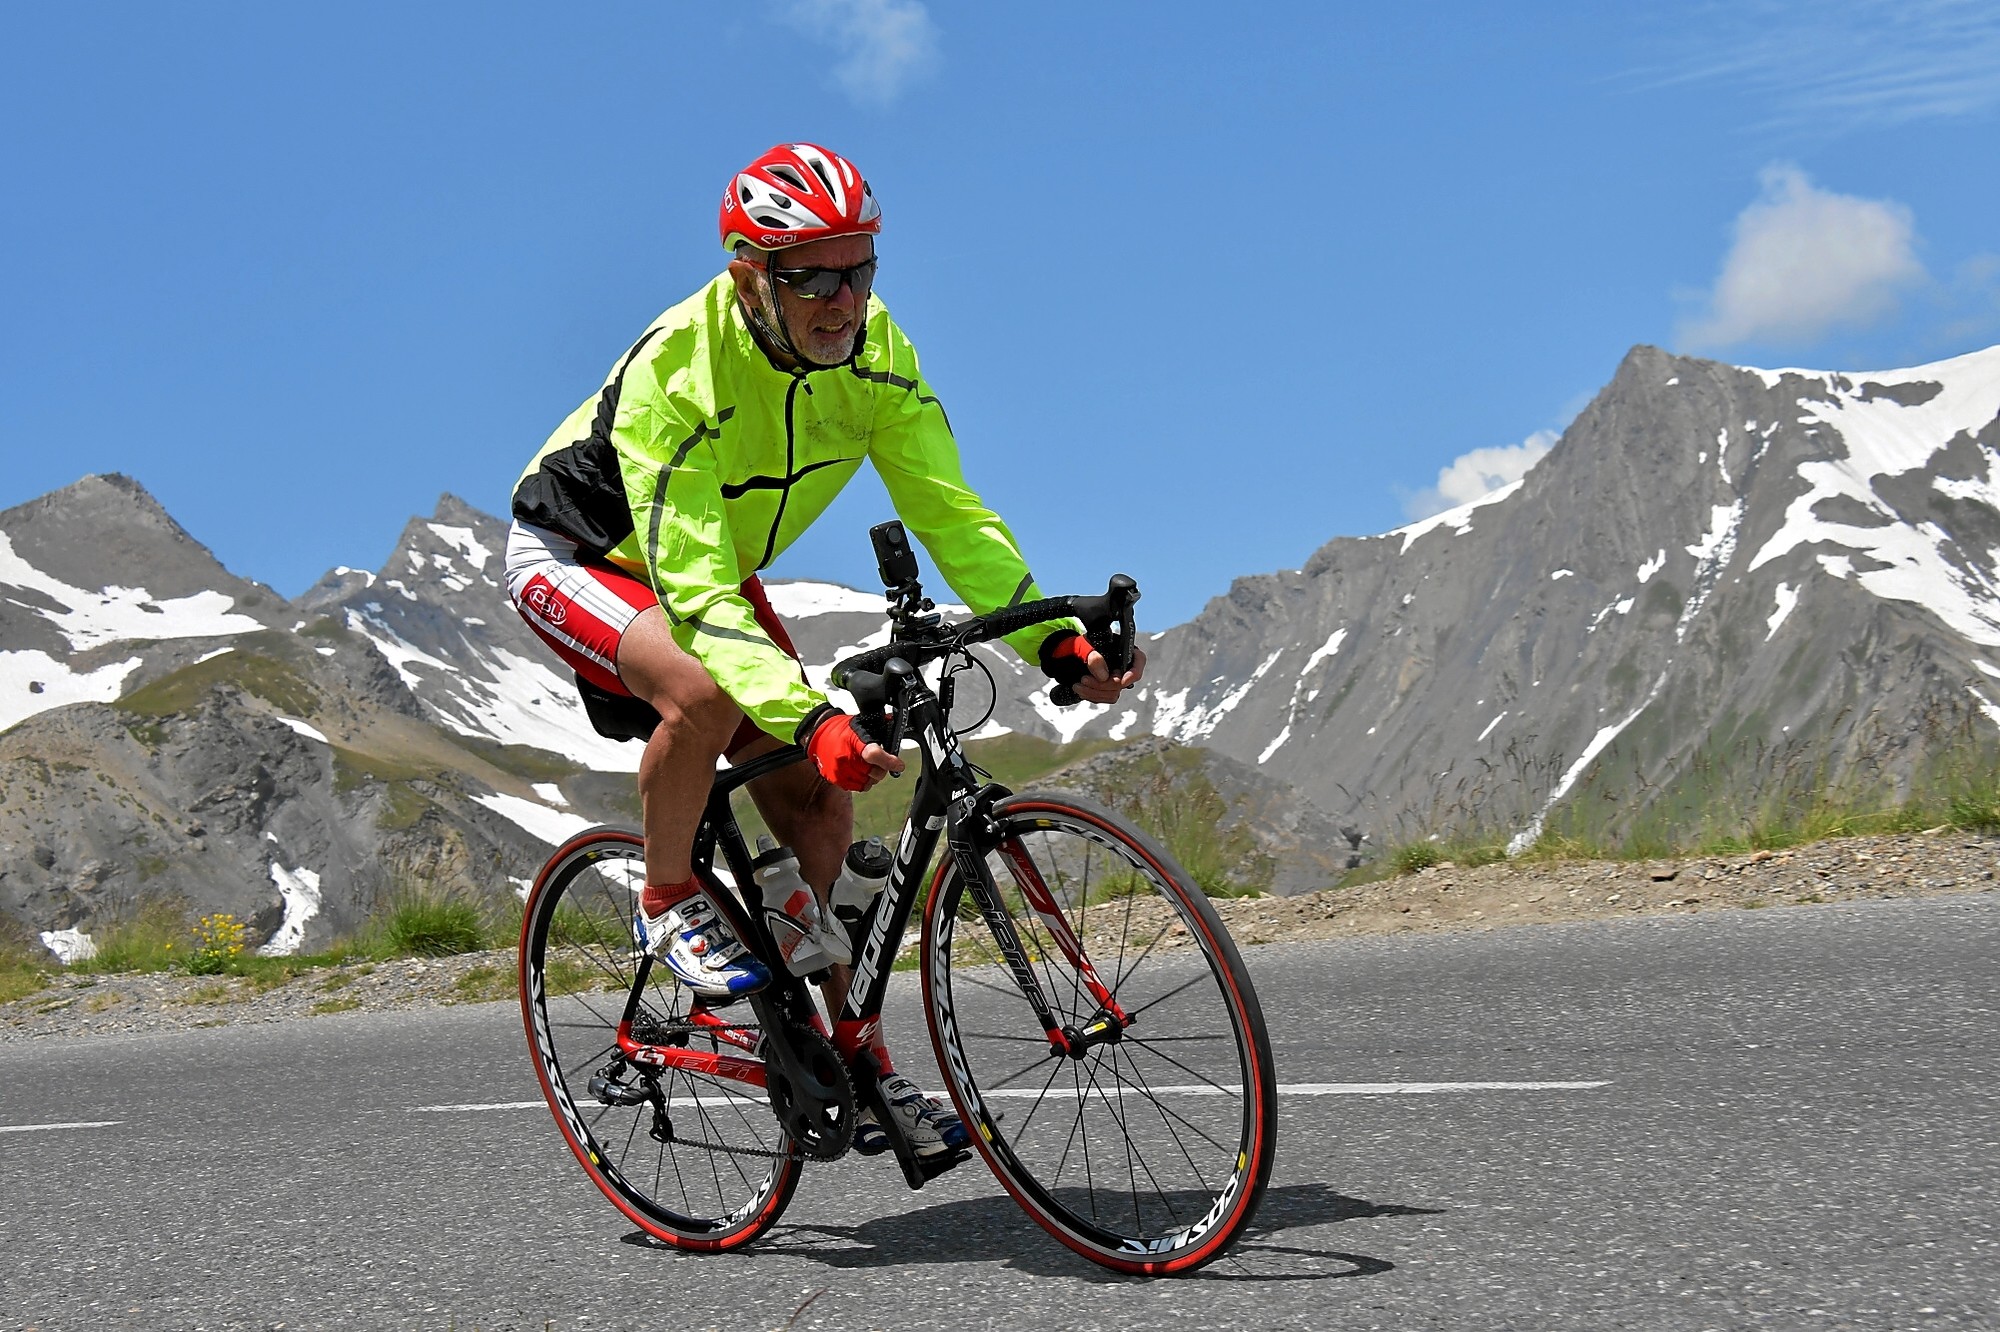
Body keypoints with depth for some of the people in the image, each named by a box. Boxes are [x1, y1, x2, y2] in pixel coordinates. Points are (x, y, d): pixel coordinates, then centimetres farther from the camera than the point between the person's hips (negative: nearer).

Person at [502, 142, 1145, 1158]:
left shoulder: (872, 349, -19)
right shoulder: (676, 373, -36)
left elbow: (949, 511, -18)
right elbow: (697, 594, -41)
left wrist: (1057, 643, -31)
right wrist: (812, 718, -53)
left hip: (714, 567, 6)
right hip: (575, 555, -6)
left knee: (817, 802, -6)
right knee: (705, 694, -37)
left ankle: (858, 1067, 3)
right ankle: (668, 902, -9)